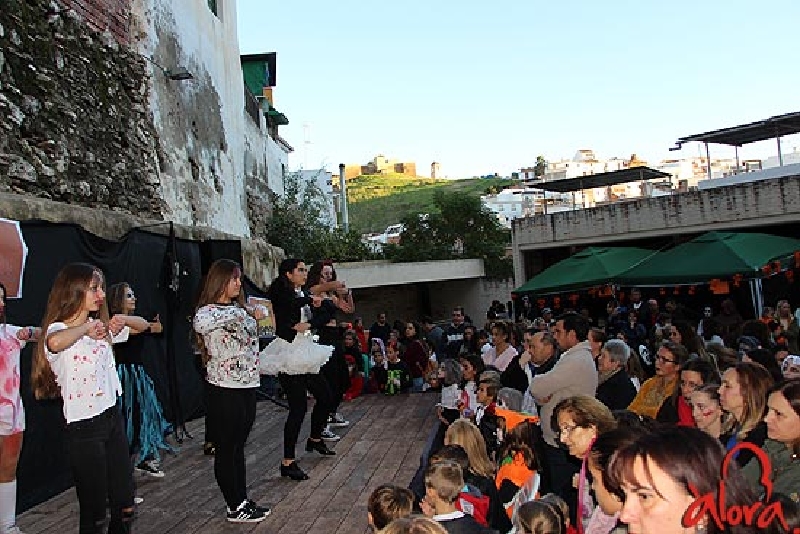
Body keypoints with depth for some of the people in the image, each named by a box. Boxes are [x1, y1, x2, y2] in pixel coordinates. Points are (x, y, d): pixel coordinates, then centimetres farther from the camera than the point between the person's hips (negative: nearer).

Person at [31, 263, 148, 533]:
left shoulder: (102, 327, 9)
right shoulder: (58, 330, -13)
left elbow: (142, 325, 17)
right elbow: (55, 343, -39)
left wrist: (123, 319, -3)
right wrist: (85, 328, -22)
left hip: (113, 416, 7)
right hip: (84, 427, -6)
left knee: (125, 507, 12)